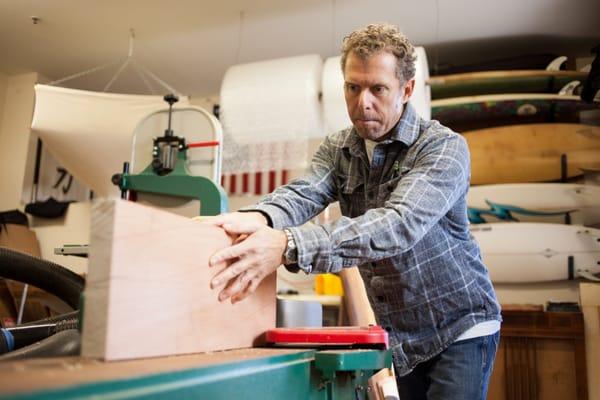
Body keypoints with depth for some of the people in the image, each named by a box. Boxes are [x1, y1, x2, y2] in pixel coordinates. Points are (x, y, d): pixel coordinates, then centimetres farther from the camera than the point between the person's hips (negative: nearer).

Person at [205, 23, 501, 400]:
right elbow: (302, 194, -20)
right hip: (402, 334, 5)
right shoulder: (337, 149, -1)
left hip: (460, 326, -4)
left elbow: (400, 224, -35)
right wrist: (258, 218, -45)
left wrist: (288, 246, -48)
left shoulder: (444, 147, -19)